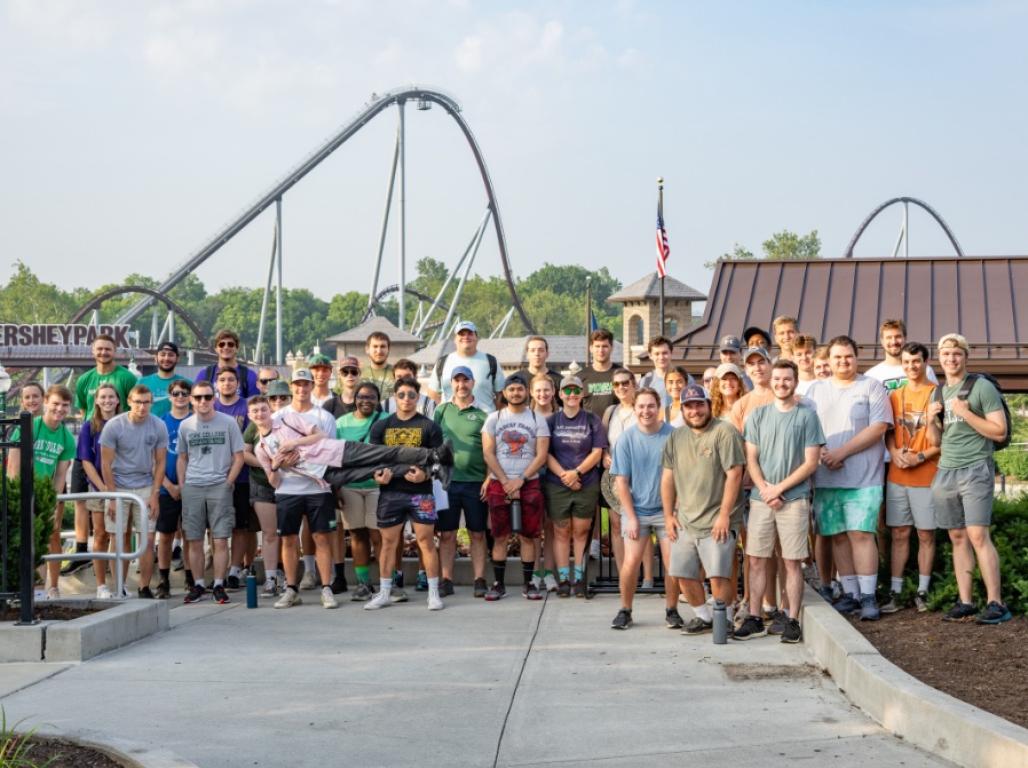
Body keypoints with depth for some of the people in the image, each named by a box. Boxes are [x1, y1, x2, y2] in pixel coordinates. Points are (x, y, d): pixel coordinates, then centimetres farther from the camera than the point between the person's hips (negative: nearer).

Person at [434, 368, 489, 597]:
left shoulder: (482, 415, 3)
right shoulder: (441, 411, 9)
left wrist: (489, 480, -7)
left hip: (475, 483, -1)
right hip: (446, 481, 1)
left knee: (478, 534, 4)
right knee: (447, 534, 4)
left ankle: (479, 580, 9)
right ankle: (446, 580, 9)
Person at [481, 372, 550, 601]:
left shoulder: (537, 420, 5)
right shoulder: (494, 419, 6)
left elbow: (541, 456, -2)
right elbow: (488, 454, -1)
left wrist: (520, 480, -11)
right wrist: (506, 482, -9)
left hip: (529, 484, 0)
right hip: (499, 484, 0)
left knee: (527, 536, 0)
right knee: (500, 536, 2)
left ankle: (528, 583, 6)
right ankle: (498, 584, 7)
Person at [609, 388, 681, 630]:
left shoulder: (673, 435, -5)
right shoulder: (627, 439, -4)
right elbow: (621, 481, -1)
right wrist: (631, 517, -5)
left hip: (667, 510, 0)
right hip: (637, 510, 0)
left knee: (673, 563, -4)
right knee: (631, 562, -10)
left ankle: (671, 610, 15)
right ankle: (625, 610, 8)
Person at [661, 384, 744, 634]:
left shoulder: (724, 432, -9)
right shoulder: (675, 438, 11)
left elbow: (734, 474, -13)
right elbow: (667, 478, 15)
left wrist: (724, 515, -15)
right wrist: (668, 515, 9)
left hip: (716, 522, -6)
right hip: (684, 521, 6)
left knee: (718, 575, -10)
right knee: (682, 574, 8)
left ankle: (724, 621, 8)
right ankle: (704, 616, 27)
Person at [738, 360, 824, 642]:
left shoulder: (807, 416, 1)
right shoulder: (757, 416, 9)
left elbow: (811, 462, -3)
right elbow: (751, 459, 7)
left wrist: (779, 488, -9)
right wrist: (765, 491, -8)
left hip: (795, 499, -2)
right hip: (761, 499, 3)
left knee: (793, 563, 0)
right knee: (756, 561, 2)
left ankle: (792, 621, 5)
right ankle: (754, 619, 9)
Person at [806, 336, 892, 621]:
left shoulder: (872, 387, 2)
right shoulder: (816, 390, 15)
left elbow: (878, 427, -7)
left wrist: (841, 452, -13)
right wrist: (821, 452, -9)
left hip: (863, 477, -4)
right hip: (826, 478, 4)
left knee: (861, 533, -9)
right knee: (838, 536, 5)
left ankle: (868, 596, -6)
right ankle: (850, 594, 12)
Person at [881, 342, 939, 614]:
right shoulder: (894, 396, 11)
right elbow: (888, 432, 14)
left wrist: (920, 457, -15)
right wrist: (895, 452, -7)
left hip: (927, 476, -3)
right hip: (896, 476, 4)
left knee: (926, 534, 3)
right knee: (898, 534, 5)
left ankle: (922, 592, 10)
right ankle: (894, 593, 6)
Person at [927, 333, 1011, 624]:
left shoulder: (982, 387, -3)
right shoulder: (939, 393, 16)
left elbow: (1000, 431, -8)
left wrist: (966, 413, -15)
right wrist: (931, 421, 2)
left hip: (975, 469, -6)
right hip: (945, 471, 6)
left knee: (978, 535, -13)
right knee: (958, 538, 5)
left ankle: (995, 603, -12)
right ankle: (964, 603, 6)